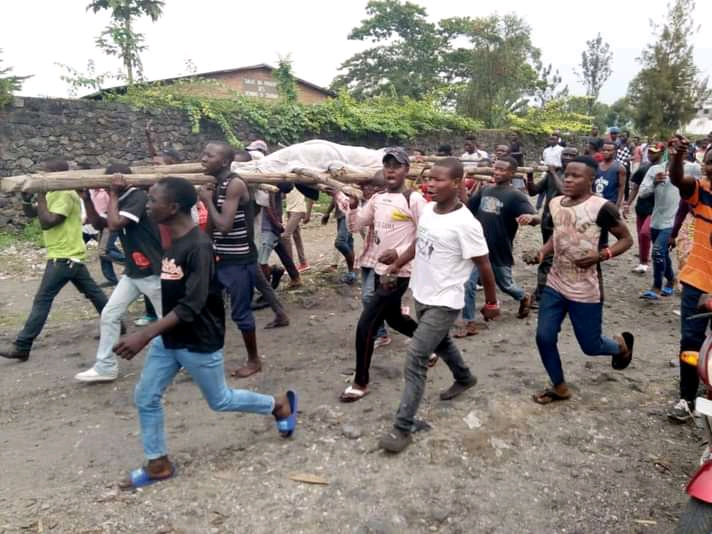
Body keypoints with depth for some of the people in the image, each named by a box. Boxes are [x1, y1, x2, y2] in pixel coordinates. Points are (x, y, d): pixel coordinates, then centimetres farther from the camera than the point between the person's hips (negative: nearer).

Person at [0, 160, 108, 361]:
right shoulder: (54, 194, 14)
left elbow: (47, 222, -23)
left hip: (64, 256, -11)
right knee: (92, 292, 14)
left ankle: (21, 347, -4)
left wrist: (40, 196, -18)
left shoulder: (65, 195, -17)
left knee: (42, 300, -8)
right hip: (70, 254, 11)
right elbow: (33, 213, 19)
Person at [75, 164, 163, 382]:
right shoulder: (122, 200, 12)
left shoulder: (139, 197, -17)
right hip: (133, 272, 9)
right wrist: (87, 198, 4)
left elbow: (114, 224, -25)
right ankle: (105, 367, 16)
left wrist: (113, 194, -15)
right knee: (109, 315, 7)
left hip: (153, 272, -9)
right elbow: (98, 223, 15)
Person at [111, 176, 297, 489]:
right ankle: (158, 464, 27)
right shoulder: (170, 240, 2)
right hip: (168, 339, 8)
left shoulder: (198, 246, -26)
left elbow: (192, 305, -30)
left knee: (220, 400, 11)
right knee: (145, 398, 9)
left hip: (200, 343, -8)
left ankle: (280, 405, 33)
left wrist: (144, 335, -34)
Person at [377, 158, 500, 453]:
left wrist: (491, 302, -6)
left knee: (416, 359, -11)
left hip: (443, 303, -8)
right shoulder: (427, 210, -1)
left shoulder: (465, 223, -23)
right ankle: (464, 378, 57)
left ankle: (402, 428, -2)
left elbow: (484, 266, -14)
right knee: (440, 342, 29)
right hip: (421, 295, 8)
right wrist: (397, 264, 19)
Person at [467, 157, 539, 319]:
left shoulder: (515, 196, -14)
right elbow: (468, 207, 14)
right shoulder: (485, 190, 4)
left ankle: (524, 298, 49)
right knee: (468, 285, -1)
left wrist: (530, 217, -46)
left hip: (500, 251, -4)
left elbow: (537, 219, -22)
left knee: (505, 284, 17)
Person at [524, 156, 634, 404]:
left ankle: (622, 344, 43)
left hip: (586, 290, -5)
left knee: (590, 346, 7)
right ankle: (560, 387, 26)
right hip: (555, 285, 6)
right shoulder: (555, 203, 2)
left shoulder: (601, 207, -17)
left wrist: (600, 256, -23)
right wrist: (541, 253, -1)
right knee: (544, 337, 4)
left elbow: (626, 239, -7)